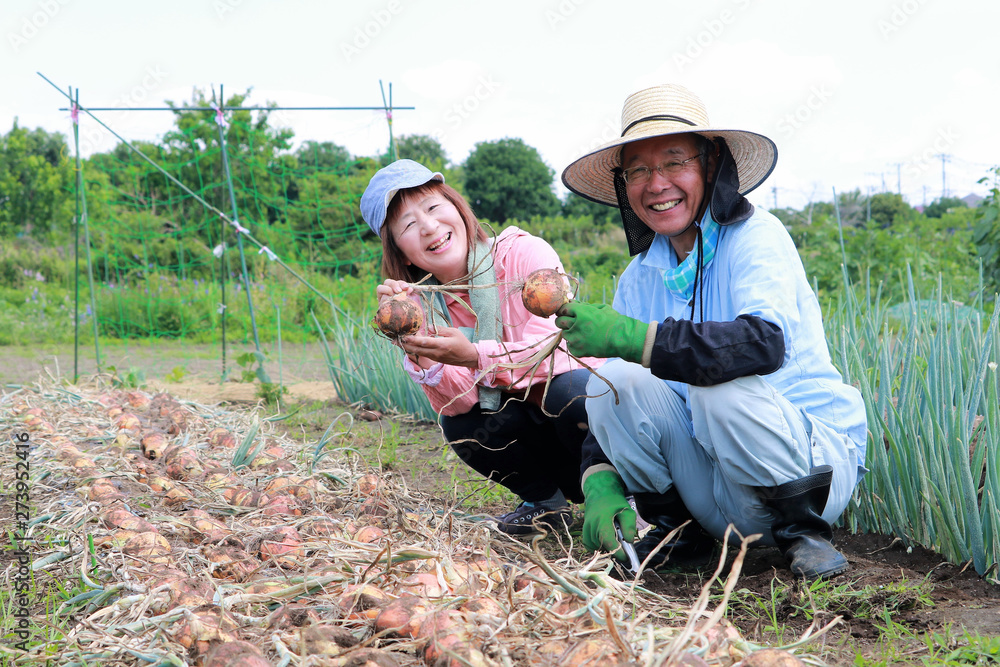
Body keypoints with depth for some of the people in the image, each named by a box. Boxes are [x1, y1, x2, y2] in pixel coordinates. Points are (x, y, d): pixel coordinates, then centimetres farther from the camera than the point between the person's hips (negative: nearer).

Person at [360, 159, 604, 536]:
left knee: (569, 391, -35)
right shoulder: (425, 303, -4)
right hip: (532, 428, 4)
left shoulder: (525, 253, -16)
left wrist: (475, 357, -43)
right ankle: (545, 502, 2)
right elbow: (455, 400, -15)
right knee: (458, 423, -23)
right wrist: (415, 345, -33)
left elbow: (559, 348, -28)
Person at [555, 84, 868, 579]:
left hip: (813, 459, -4)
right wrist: (601, 486, -18)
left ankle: (803, 532, -9)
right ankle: (673, 532, 1)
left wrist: (637, 338, -38)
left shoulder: (755, 237, -11)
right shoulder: (639, 278, 4)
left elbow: (764, 343, -32)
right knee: (615, 381, -19)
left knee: (723, 389, -34)